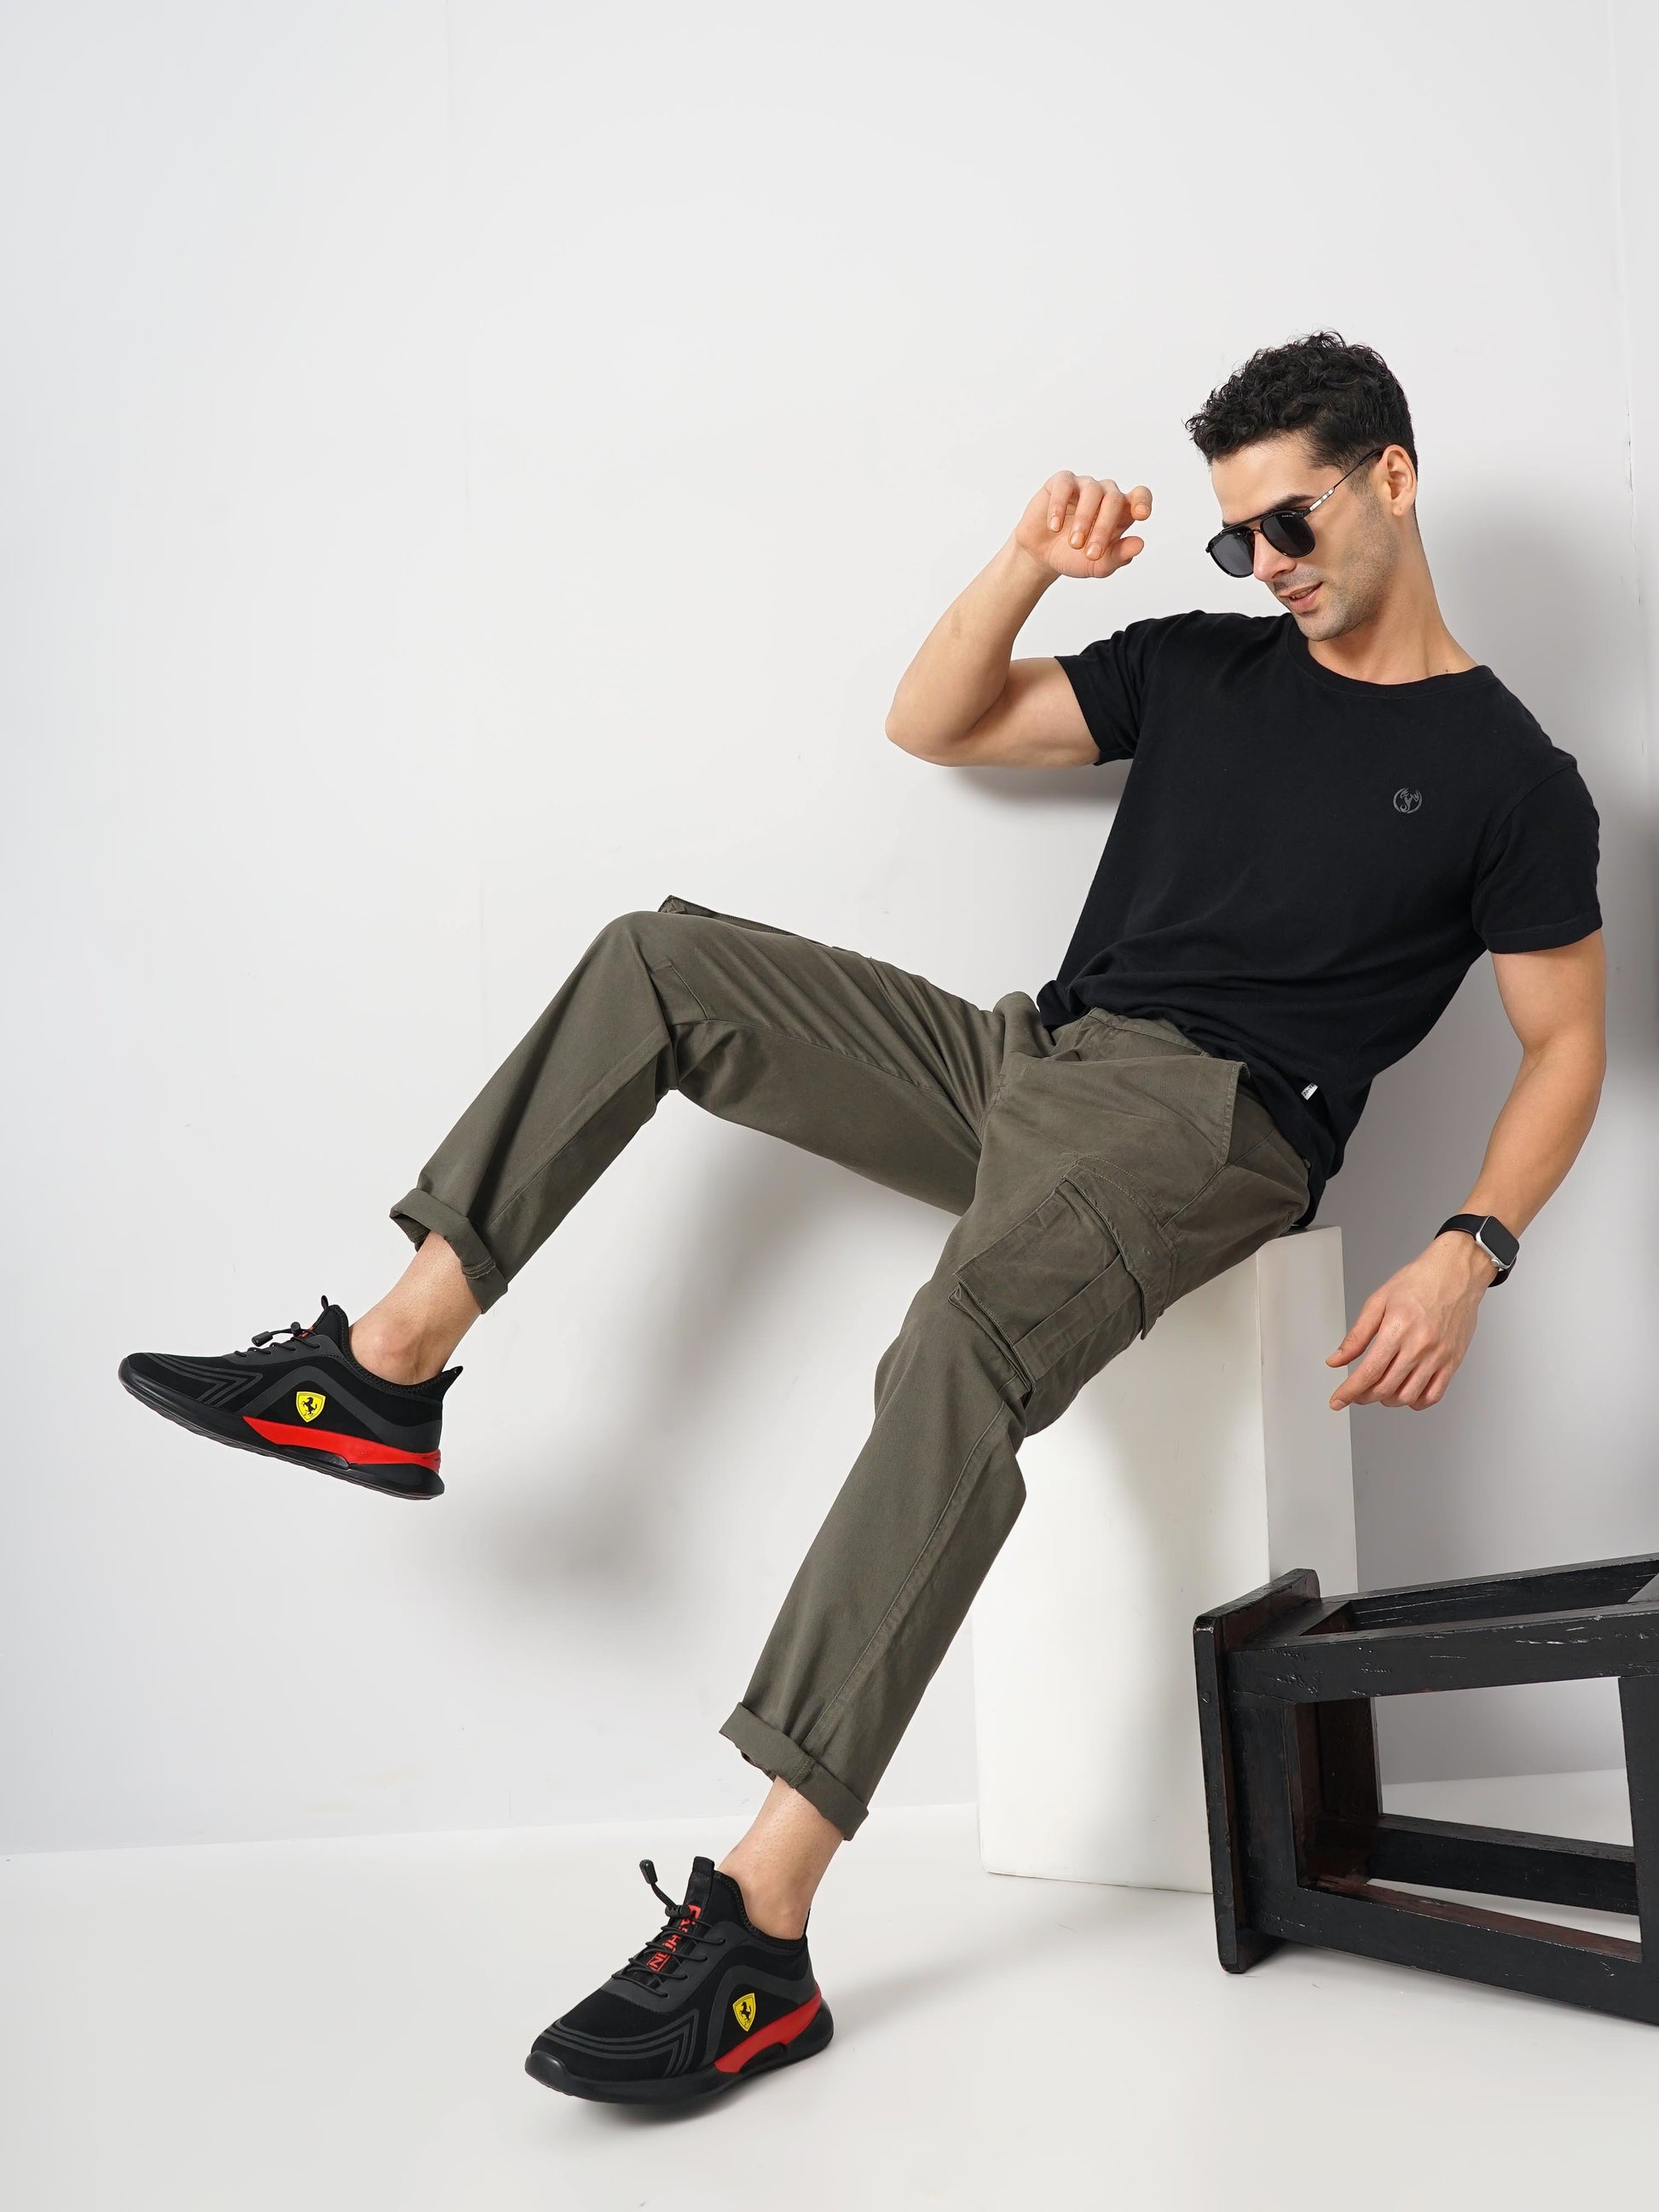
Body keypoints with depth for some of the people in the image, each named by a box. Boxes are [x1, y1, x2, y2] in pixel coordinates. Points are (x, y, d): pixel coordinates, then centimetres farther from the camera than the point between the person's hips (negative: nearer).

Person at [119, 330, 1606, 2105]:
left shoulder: (1508, 775, 4)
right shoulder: (1205, 665, 19)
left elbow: (1566, 1045, 3)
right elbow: (933, 724, 20)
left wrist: (1468, 1251, -13)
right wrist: (1031, 562, 3)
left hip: (1207, 1124, -7)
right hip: (1032, 1055, 7)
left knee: (959, 1346, -38)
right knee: (663, 960, -3)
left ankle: (761, 1926, -40)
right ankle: (389, 1371, -6)